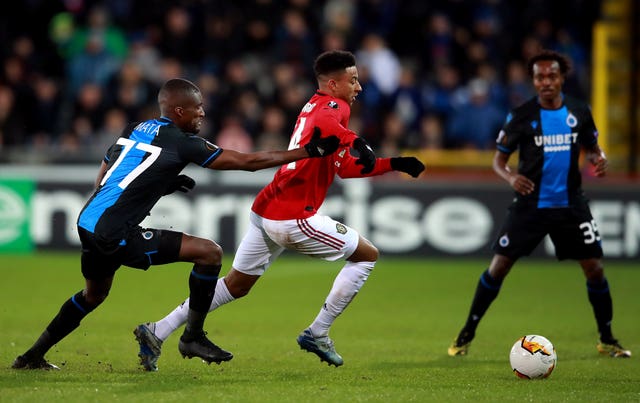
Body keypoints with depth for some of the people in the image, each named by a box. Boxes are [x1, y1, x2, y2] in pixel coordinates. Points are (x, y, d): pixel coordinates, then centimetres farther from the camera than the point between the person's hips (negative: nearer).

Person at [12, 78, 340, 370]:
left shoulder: (133, 131, 15)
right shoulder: (180, 142, -7)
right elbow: (247, 162, -6)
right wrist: (309, 151, -2)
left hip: (88, 223, 9)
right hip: (115, 234, -9)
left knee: (94, 293, 34)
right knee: (210, 252, -7)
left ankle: (33, 356, 37)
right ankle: (193, 338, 2)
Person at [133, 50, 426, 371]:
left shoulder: (315, 104, 21)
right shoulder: (335, 106, -7)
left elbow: (345, 168, 27)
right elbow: (322, 123, -35)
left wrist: (393, 164, 23)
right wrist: (356, 141, -44)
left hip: (264, 211, 9)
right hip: (294, 218, -9)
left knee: (236, 285, 18)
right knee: (367, 255, 7)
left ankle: (157, 332, 13)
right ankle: (317, 334, 8)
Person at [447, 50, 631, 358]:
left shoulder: (579, 112, 2)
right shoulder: (521, 116, -6)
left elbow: (591, 147, 16)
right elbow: (499, 160, 0)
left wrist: (599, 159, -8)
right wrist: (511, 177, -22)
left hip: (570, 205, 2)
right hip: (530, 204, -2)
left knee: (595, 268, -3)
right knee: (499, 266, -4)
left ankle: (607, 340, 14)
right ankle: (466, 335, 9)